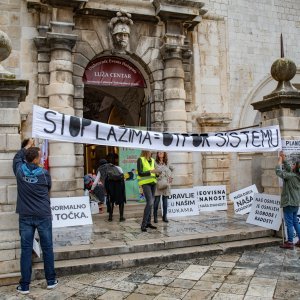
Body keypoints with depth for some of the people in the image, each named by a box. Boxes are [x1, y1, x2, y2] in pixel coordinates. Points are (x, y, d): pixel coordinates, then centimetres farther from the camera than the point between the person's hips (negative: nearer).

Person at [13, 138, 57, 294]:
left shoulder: (20, 170, -4)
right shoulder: (44, 173, -8)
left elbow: (17, 157, 18)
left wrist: (27, 145, 30)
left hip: (25, 216, 2)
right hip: (43, 215, -2)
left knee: (26, 250, 6)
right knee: (47, 248, 9)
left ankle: (24, 285, 12)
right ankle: (51, 281, 19)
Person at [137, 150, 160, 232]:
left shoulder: (152, 160, 11)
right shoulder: (140, 159, -7)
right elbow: (140, 173, -12)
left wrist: (157, 173, -4)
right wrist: (151, 171, -20)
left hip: (153, 183, 7)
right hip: (145, 183, -7)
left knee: (151, 203, 8)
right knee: (149, 202, -16)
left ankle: (148, 222, 17)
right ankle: (143, 224, -11)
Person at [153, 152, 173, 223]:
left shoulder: (167, 164, 13)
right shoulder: (155, 163, -1)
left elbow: (170, 173, 21)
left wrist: (170, 178, 7)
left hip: (166, 184, 4)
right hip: (158, 183, -4)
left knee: (165, 200, 6)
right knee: (157, 200, -4)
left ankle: (164, 216, 14)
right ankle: (155, 217, 7)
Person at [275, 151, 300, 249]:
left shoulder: (291, 176, -20)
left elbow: (278, 171, -21)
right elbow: (288, 169, 18)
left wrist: (280, 160, -9)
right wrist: (284, 159, 16)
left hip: (289, 203, -8)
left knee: (289, 223, -1)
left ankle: (290, 243, 5)